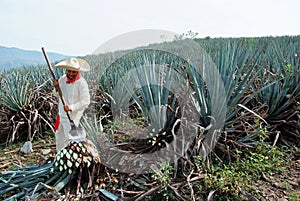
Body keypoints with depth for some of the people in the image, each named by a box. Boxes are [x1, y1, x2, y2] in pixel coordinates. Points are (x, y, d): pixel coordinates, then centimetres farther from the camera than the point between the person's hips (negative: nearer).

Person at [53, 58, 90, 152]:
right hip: (62, 115, 8)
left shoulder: (82, 83, -20)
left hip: (72, 117, -8)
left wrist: (71, 108, -31)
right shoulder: (62, 79, 0)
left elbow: (85, 102, -21)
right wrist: (57, 87, -6)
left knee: (70, 140, -2)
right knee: (59, 138, 23)